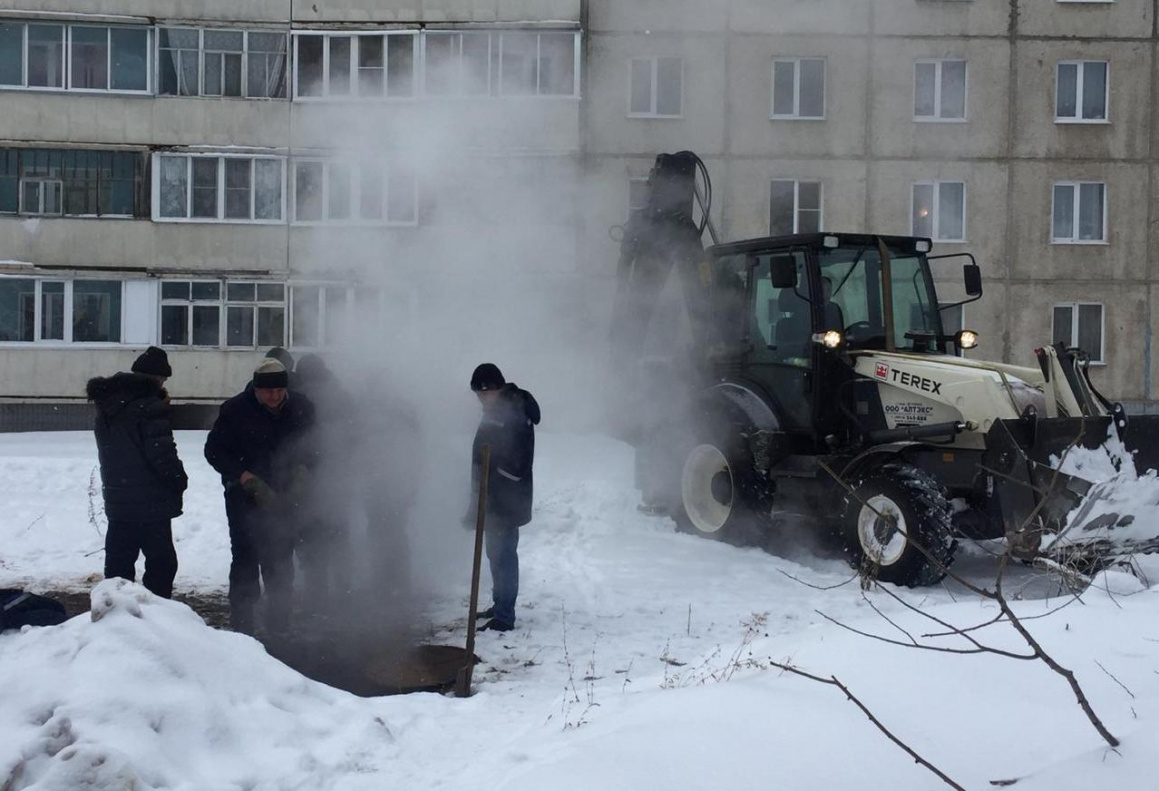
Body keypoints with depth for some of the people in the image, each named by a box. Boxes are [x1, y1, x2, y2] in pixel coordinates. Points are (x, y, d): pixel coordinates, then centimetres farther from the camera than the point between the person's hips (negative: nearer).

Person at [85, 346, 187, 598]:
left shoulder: (107, 405, 10)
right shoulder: (150, 406, -16)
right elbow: (162, 452, -21)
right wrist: (180, 480, -4)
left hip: (117, 499, 8)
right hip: (151, 502, -8)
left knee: (119, 561, 14)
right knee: (161, 561, -1)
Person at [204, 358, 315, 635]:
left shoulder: (300, 408, -3)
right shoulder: (235, 410, -12)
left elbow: (309, 447, 10)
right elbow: (214, 451, -7)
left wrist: (299, 475, -8)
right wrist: (251, 482, -15)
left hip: (283, 496, 3)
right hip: (244, 496, -3)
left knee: (280, 562, 8)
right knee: (246, 559, -7)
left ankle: (279, 627, 19)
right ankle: (242, 625, 2)